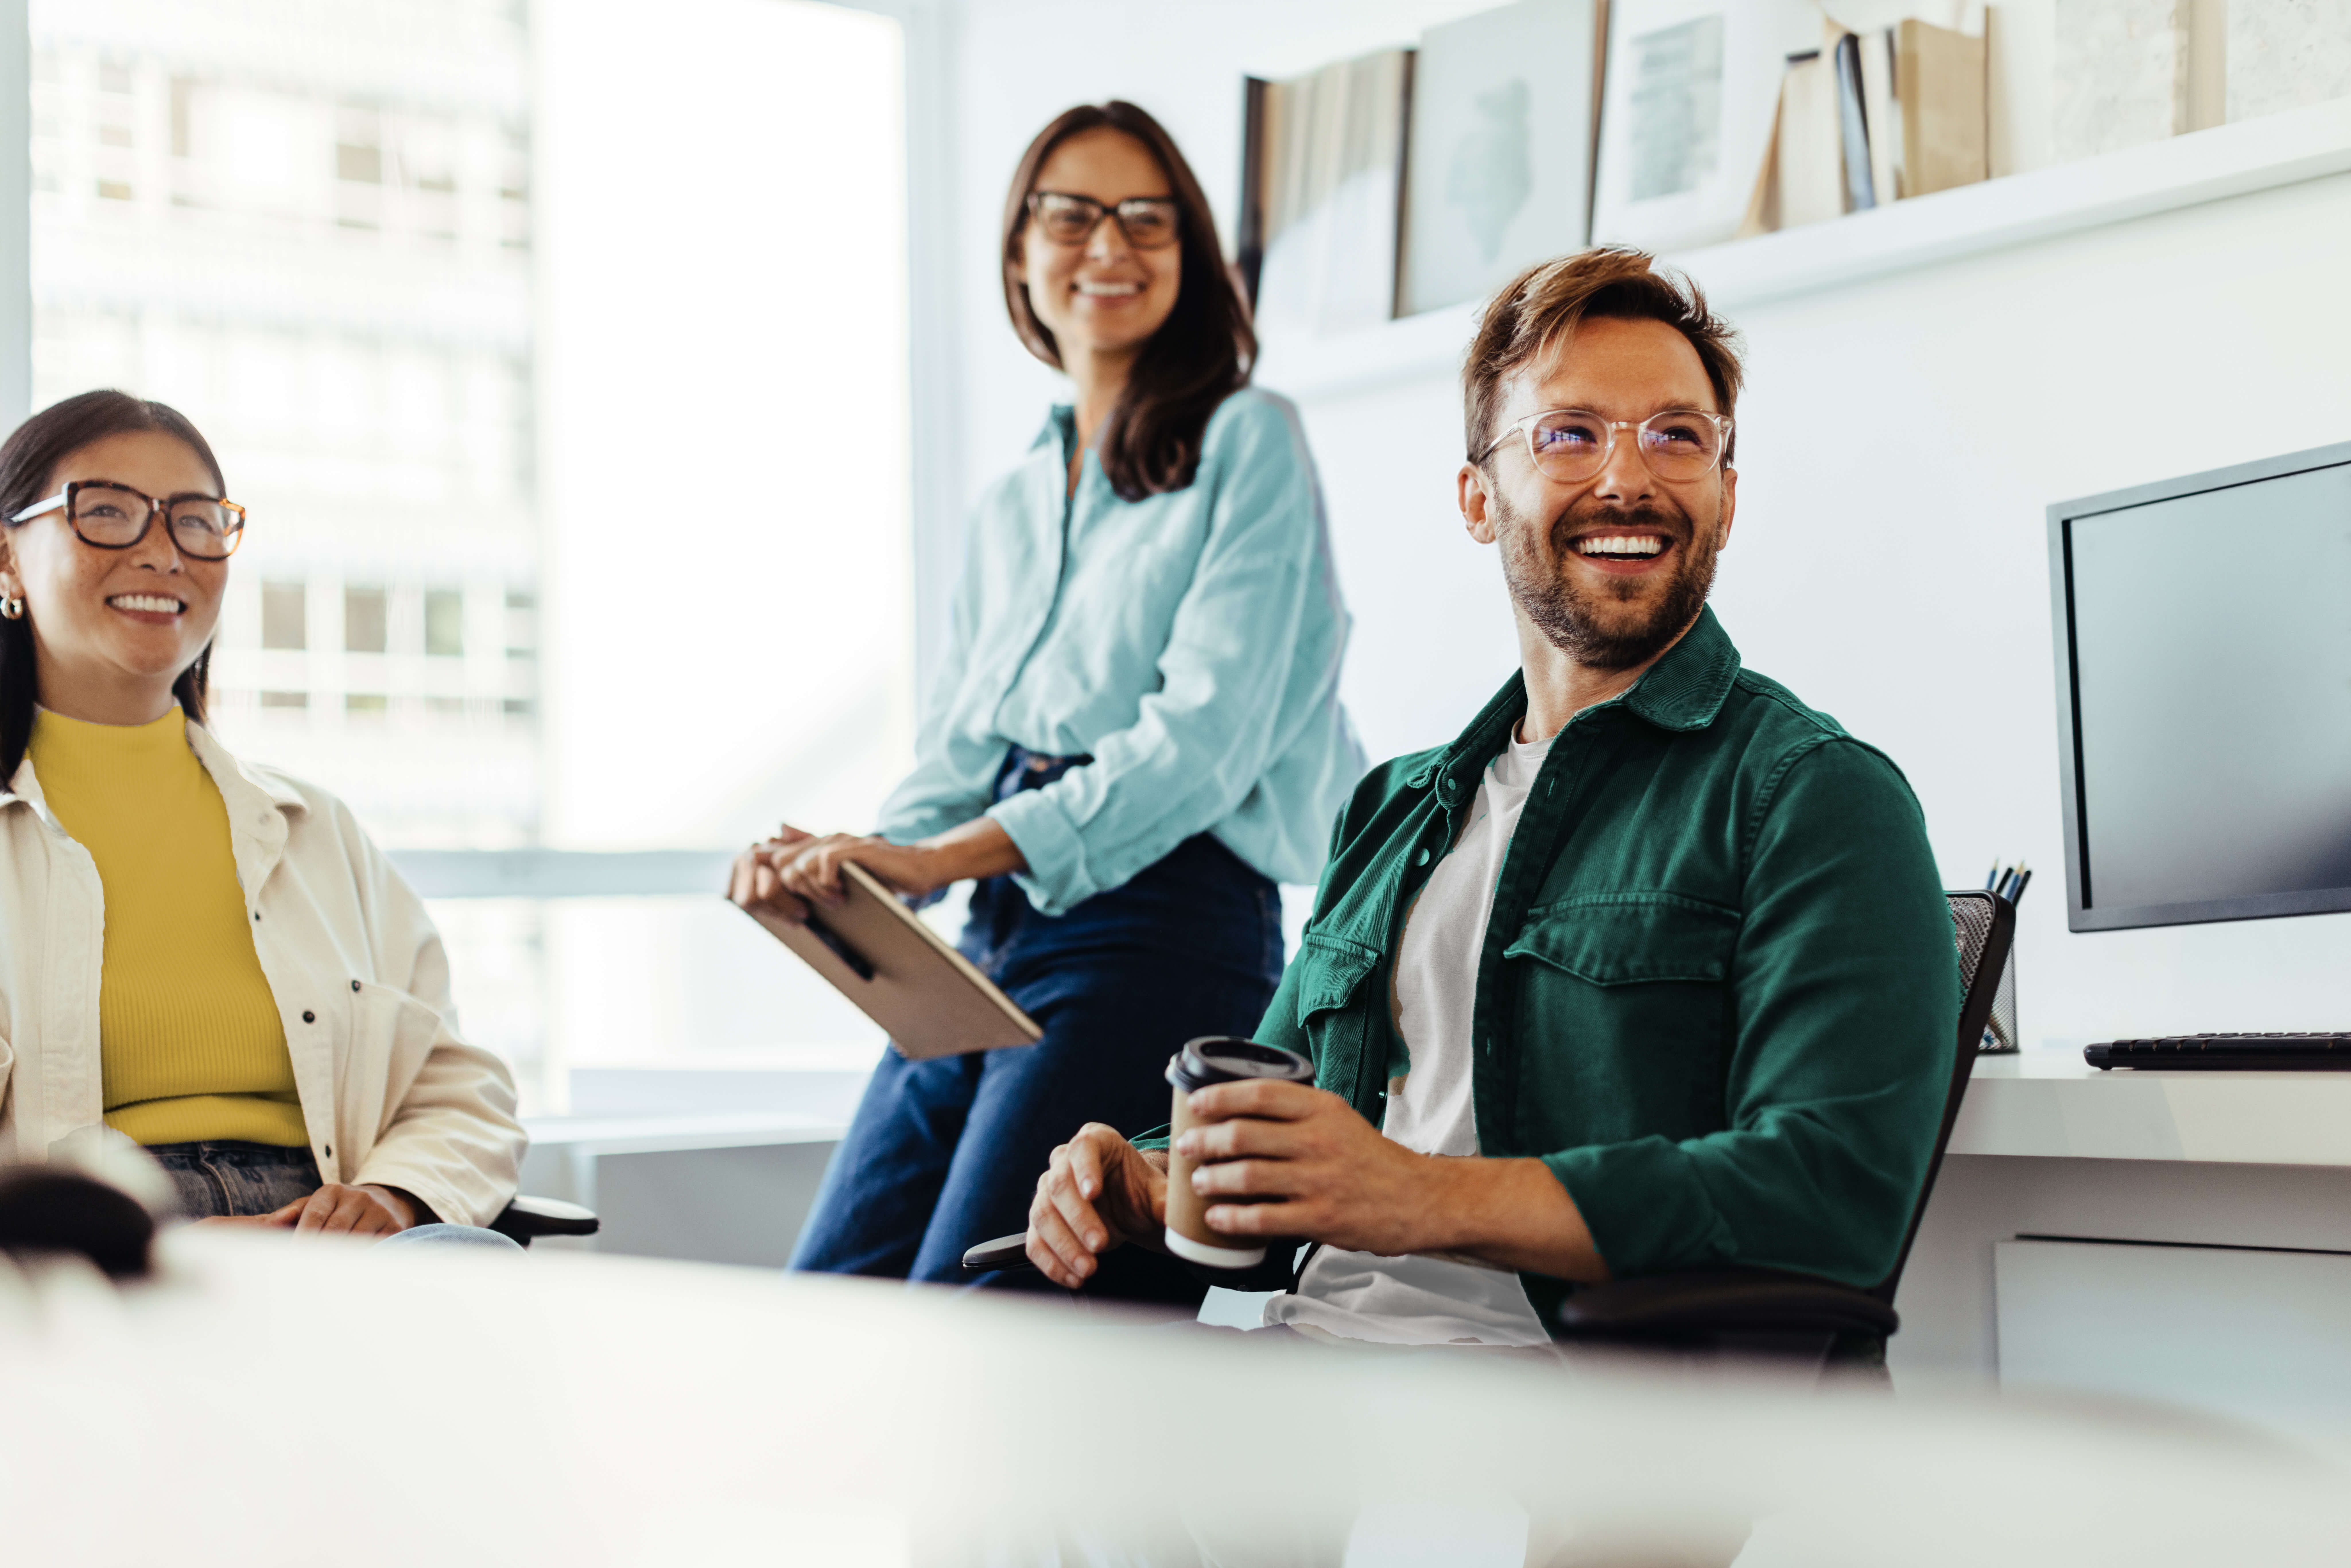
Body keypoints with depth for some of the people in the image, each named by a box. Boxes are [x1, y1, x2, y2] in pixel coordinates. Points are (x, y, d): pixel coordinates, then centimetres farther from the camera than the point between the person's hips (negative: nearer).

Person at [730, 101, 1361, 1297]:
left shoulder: (1246, 445, 0)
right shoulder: (1009, 505, 21)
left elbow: (1205, 735, -12)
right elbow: (952, 757, 18)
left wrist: (946, 856, -21)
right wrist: (845, 866, -6)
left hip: (1161, 924, -7)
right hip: (990, 942, 7)